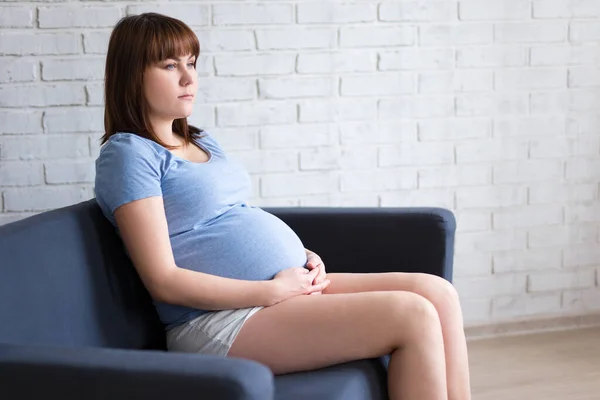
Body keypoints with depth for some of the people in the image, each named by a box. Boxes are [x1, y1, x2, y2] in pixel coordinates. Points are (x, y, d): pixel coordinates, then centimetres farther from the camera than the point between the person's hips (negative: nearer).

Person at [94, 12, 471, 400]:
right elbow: (164, 281, -14)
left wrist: (304, 258, 4)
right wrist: (274, 290, -16)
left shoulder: (204, 142, 19)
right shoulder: (128, 153, -7)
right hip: (223, 318, -9)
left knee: (437, 292, -6)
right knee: (413, 316, -20)